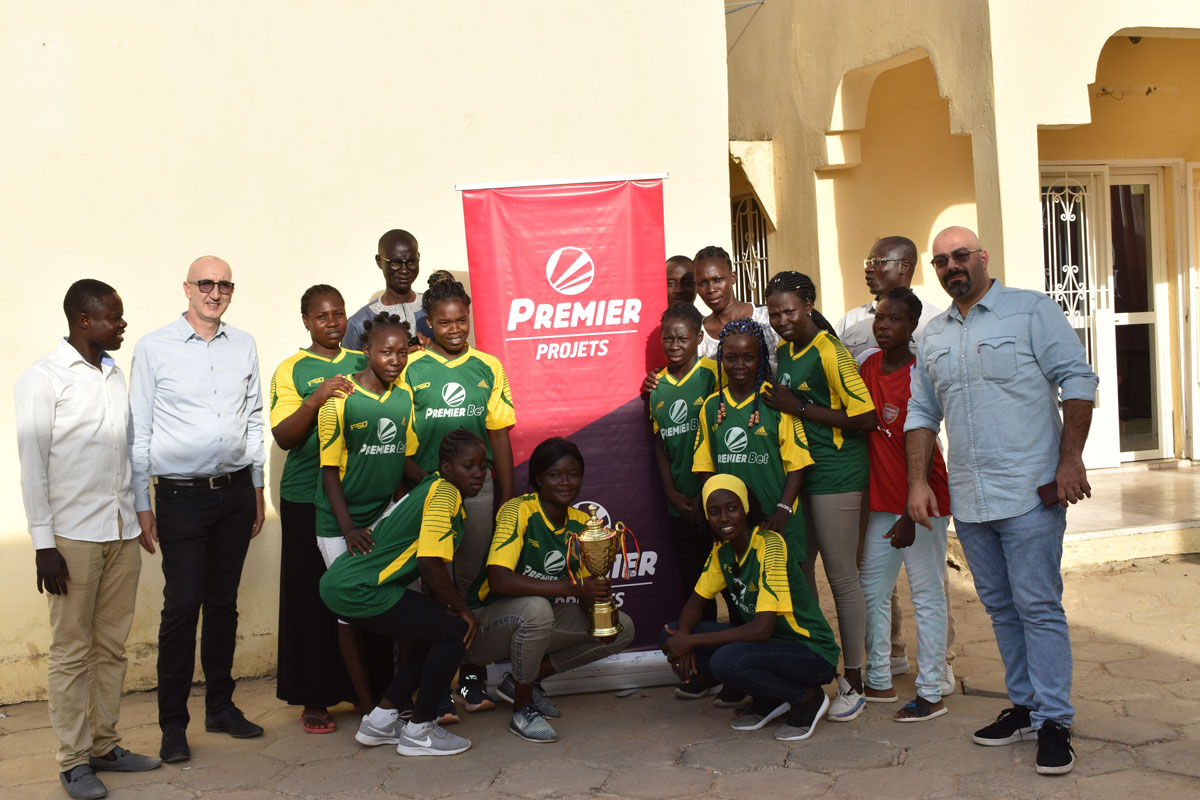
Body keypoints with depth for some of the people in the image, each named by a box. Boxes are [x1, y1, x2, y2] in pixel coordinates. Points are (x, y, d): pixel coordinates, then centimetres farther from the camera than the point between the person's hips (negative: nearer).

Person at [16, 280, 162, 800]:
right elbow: (33, 465, -9)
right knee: (71, 651, 2)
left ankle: (105, 745, 21)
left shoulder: (115, 375, 12)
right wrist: (44, 544, -13)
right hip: (73, 536, -6)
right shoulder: (43, 379, -7)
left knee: (111, 646, 11)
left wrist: (137, 517, 14)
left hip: (122, 531, 6)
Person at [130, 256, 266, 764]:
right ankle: (173, 724, 7)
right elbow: (139, 432, -1)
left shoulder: (244, 347, 8)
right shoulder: (154, 349, -2)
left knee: (223, 603, 11)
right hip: (181, 495, -3)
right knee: (181, 606, -4)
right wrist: (142, 505, -3)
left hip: (235, 491, 4)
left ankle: (220, 706, 24)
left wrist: (257, 491, 14)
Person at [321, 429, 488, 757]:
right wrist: (462, 609, -10)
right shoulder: (445, 494, -14)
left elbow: (426, 560, 23)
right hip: (358, 591, -10)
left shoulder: (431, 487, 16)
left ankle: (382, 718, 22)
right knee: (454, 631, -7)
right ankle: (419, 730, 5)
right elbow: (430, 563, -23)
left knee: (437, 630, 18)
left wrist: (441, 603, 15)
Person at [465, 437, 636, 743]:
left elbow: (586, 600, 5)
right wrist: (572, 587, -36)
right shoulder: (518, 511, -20)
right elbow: (499, 580, -34)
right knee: (537, 608, -38)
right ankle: (522, 711, -15)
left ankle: (523, 681, 3)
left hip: (538, 626, 7)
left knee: (622, 628, -2)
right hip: (488, 621, -7)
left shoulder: (581, 523, 2)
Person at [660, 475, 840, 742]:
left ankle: (807, 697, -7)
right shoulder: (722, 549, 1)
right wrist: (682, 637, -14)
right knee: (670, 636, -6)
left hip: (812, 652, -8)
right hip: (768, 641, 8)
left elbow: (762, 629, -29)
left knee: (726, 661, -36)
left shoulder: (769, 545, -23)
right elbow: (696, 600, 9)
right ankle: (769, 699, 4)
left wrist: (691, 641, -24)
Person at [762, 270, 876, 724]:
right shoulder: (784, 352, 11)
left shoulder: (829, 351, -14)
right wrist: (777, 407, 5)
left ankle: (853, 682, 11)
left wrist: (801, 408, -17)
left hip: (835, 477, -8)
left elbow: (864, 418, -17)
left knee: (842, 576, 0)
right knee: (796, 571, 12)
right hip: (797, 473, 8)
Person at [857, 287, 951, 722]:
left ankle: (930, 693, 7)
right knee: (872, 589, 13)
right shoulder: (868, 367, 6)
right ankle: (879, 681, 26)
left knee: (926, 595, 0)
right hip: (881, 501, 8)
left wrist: (911, 514, -19)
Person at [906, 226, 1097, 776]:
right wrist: (918, 481, 6)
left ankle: (1053, 721, 5)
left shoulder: (1032, 311, -2)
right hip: (968, 499, 6)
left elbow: (1077, 380, -6)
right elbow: (922, 413, 16)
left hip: (1030, 491, -6)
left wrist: (1071, 459, -13)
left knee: (1038, 607, -4)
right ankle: (1024, 706, 25)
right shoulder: (933, 336, 14)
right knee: (1000, 607, 13)